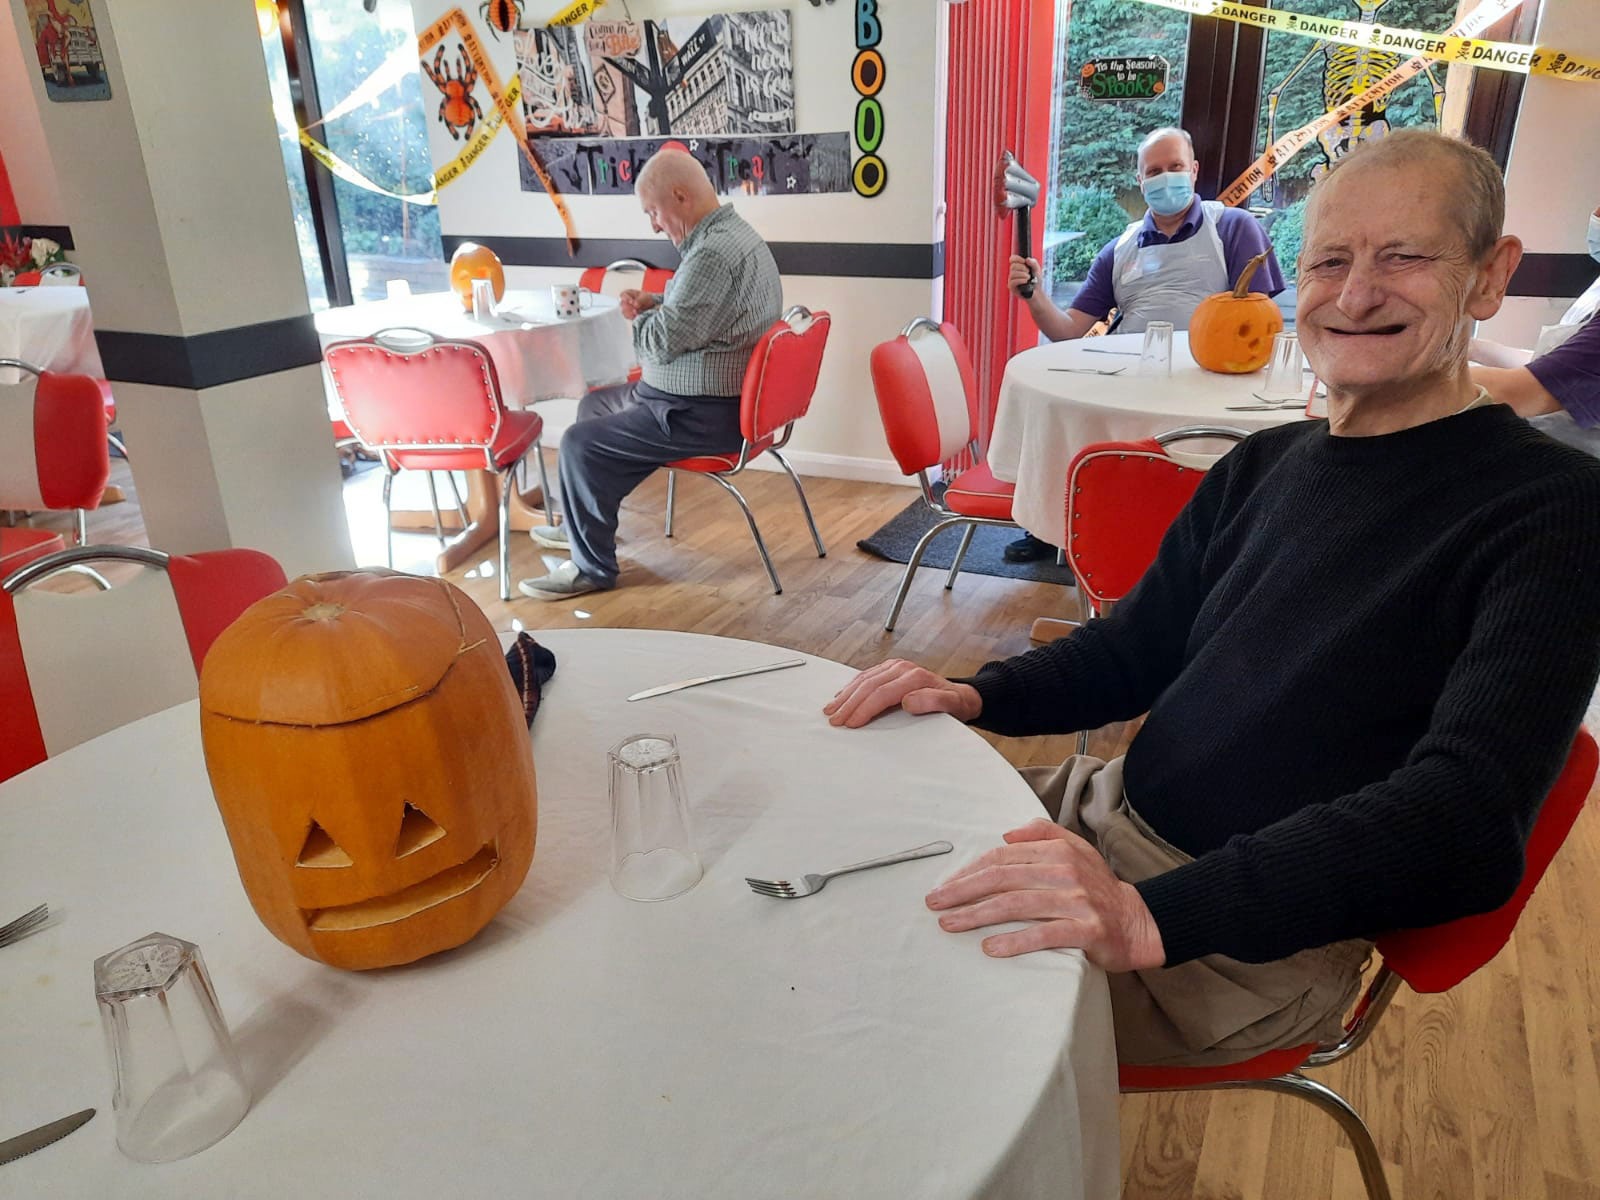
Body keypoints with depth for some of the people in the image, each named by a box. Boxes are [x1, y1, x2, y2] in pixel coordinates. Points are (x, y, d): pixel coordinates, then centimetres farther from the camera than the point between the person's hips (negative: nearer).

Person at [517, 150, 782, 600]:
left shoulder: (714, 252, -25)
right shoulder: (732, 232, 11)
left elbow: (664, 341, -25)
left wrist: (638, 318, -2)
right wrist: (654, 305, 6)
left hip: (705, 415, -11)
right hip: (723, 395, 11)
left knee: (580, 444, -12)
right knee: (595, 404, 23)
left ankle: (592, 567, 2)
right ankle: (580, 523, 36)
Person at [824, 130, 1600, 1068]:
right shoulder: (1263, 465, 6)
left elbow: (1470, 826, -26)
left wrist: (1153, 916, -39)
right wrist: (975, 696, -6)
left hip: (1254, 942, -6)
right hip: (1105, 811, 7)